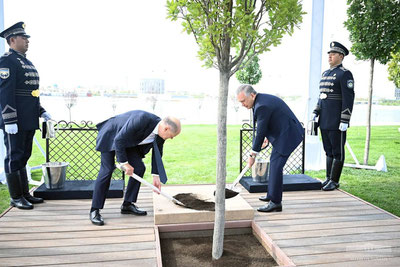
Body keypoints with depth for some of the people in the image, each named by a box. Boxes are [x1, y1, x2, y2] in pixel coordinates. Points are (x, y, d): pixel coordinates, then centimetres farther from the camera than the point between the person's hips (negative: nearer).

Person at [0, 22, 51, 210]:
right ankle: (16, 198, 10)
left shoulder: (26, 62, 19)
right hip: (16, 121, -9)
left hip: (29, 121, 9)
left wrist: (41, 112, 17)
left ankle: (25, 194, 24)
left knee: (23, 156, 15)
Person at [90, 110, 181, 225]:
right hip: (111, 136, -7)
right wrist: (124, 163, -26)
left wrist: (156, 176, 2)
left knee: (139, 168, -2)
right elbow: (119, 140, -32)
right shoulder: (141, 120, -39)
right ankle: (95, 211, -4)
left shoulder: (161, 133, -15)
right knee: (107, 170, -13)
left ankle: (128, 204, 9)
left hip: (128, 141, 7)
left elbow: (157, 153, 1)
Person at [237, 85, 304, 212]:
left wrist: (252, 155, -13)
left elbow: (260, 133, -21)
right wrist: (266, 136, 28)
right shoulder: (263, 98, 7)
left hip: (287, 135, -11)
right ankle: (272, 194, 32)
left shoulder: (262, 106, -25)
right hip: (283, 133, 11)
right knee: (274, 163, 19)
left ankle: (275, 202, -8)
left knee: (276, 166, -13)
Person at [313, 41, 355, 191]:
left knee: (337, 151, 0)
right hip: (324, 121, 8)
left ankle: (334, 181, 7)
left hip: (337, 121, -8)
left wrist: (344, 121, -19)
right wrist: (316, 113, 14)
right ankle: (328, 178, 22)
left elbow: (348, 98, -14)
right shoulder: (325, 73, 16)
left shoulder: (345, 74, -8)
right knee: (328, 151, 13)